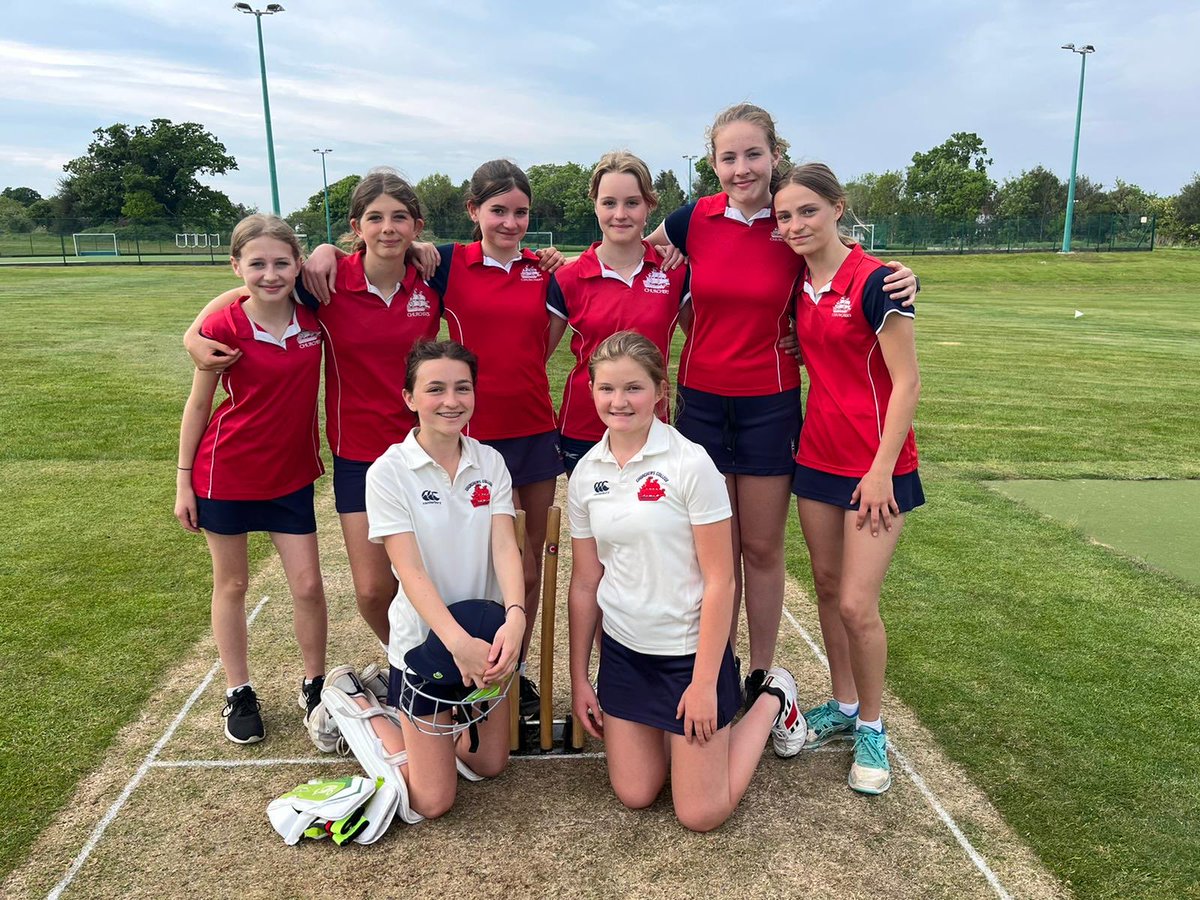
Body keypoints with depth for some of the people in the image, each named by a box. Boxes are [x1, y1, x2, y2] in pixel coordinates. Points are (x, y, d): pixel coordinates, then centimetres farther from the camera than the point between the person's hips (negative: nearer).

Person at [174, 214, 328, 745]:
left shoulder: (313, 317, -8)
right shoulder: (224, 328, -15)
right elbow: (198, 405, -5)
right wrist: (183, 480, -2)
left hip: (291, 475, 2)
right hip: (226, 475, -2)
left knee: (308, 585, 5)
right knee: (232, 584, 14)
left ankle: (314, 683, 26)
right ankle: (238, 693, 30)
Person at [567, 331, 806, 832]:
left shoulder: (690, 464, -16)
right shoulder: (585, 474, -1)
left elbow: (720, 581, -15)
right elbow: (584, 584, 5)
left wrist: (704, 682, -15)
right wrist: (578, 680, 7)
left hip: (690, 649, -4)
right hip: (622, 650, 5)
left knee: (701, 815, 3)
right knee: (634, 796, 7)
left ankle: (772, 702, 24)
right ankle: (666, 722, 35)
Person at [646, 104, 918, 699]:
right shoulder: (694, 220, -2)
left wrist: (899, 279, -13)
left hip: (770, 404, -1)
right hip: (701, 399, 1)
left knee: (762, 547, 8)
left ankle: (760, 676, 24)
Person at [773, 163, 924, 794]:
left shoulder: (874, 281, -14)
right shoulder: (797, 284, 5)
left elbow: (906, 382, -14)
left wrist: (882, 469, -16)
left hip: (875, 466, -6)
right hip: (817, 455, 7)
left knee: (856, 604, -5)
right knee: (826, 587, 14)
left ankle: (871, 727, 18)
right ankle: (842, 706, 33)